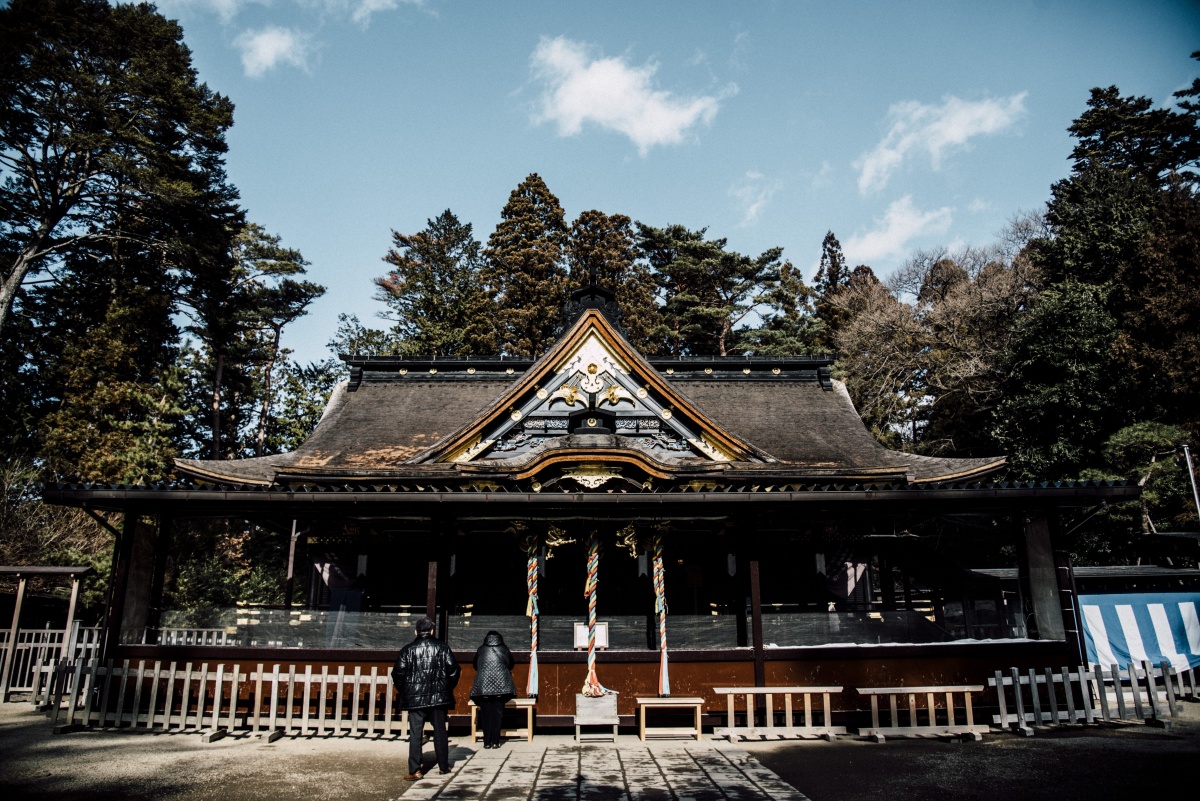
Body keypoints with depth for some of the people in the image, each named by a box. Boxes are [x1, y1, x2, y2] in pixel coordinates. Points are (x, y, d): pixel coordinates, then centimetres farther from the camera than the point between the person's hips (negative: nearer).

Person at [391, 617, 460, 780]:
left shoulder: (408, 649, -1)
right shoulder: (442, 647, 1)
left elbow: (398, 673, -5)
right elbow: (453, 668, -4)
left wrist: (404, 691, 10)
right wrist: (449, 687, 10)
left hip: (415, 698, -1)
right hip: (438, 696, 1)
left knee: (415, 733, 2)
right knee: (440, 731, 12)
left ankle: (415, 770, -2)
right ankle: (444, 765, 19)